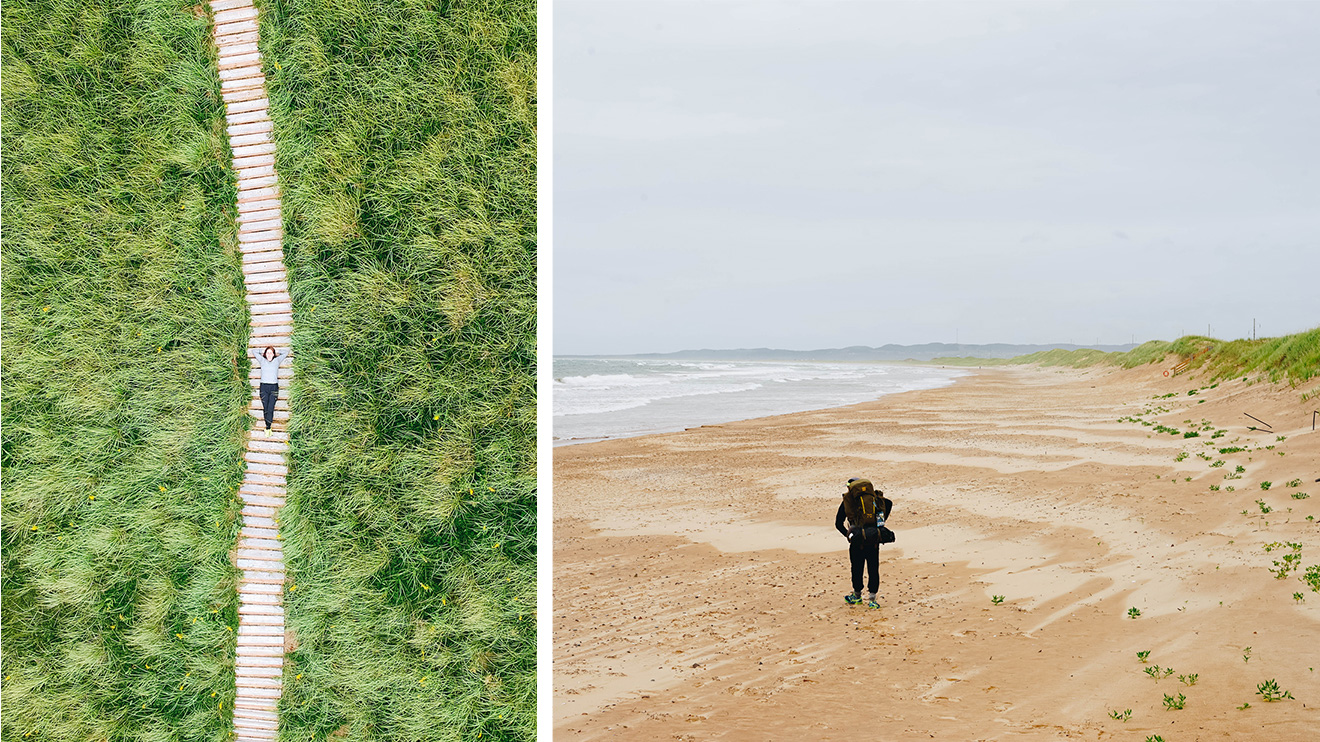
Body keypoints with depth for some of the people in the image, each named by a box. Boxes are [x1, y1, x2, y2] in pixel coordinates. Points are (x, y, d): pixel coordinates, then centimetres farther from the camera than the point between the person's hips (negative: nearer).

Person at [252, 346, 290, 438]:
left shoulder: (277, 360, 11)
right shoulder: (262, 360, 11)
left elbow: (286, 353, 21)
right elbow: (253, 351, 22)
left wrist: (277, 354, 25)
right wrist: (262, 353, 29)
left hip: (274, 387, -1)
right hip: (264, 387, 1)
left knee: (270, 409, -8)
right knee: (265, 409, -2)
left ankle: (267, 429, -7)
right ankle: (268, 428, 5)